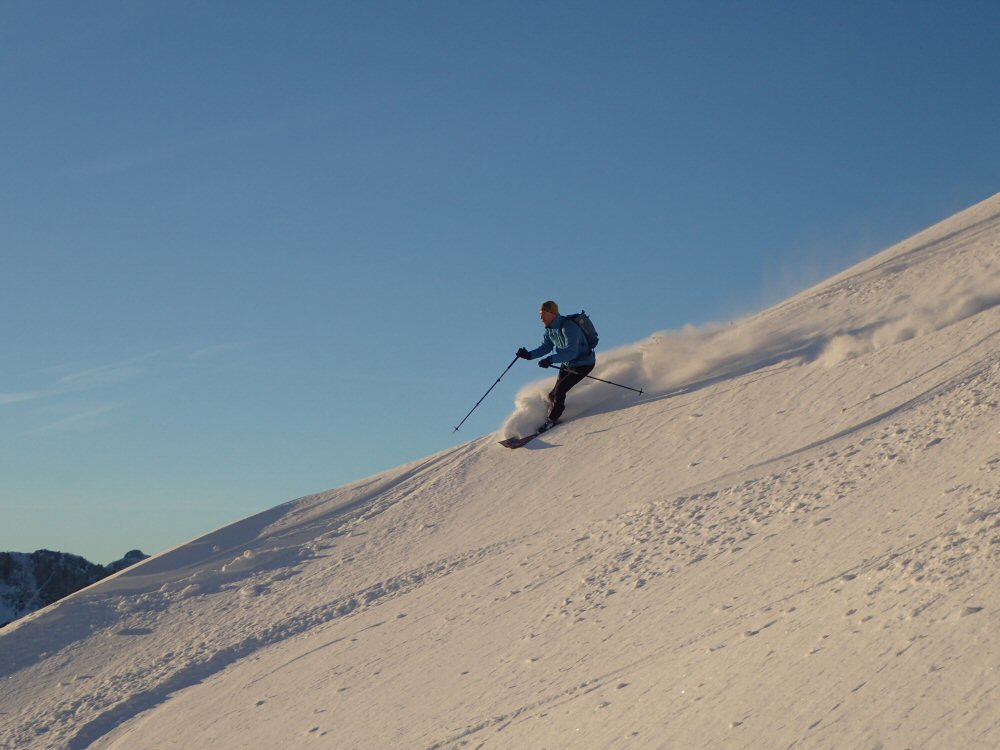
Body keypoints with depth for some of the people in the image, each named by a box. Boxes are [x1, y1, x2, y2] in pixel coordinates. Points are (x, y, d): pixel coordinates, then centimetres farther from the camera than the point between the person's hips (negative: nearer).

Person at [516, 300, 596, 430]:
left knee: (559, 391, -16)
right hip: (567, 364, 8)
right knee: (554, 393, 6)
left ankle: (551, 420, -1)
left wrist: (551, 360, -47)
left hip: (583, 364, -8)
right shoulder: (550, 329, -3)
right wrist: (530, 355, -13)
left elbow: (571, 352, -37)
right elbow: (546, 347, 5)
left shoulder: (568, 327, -31)